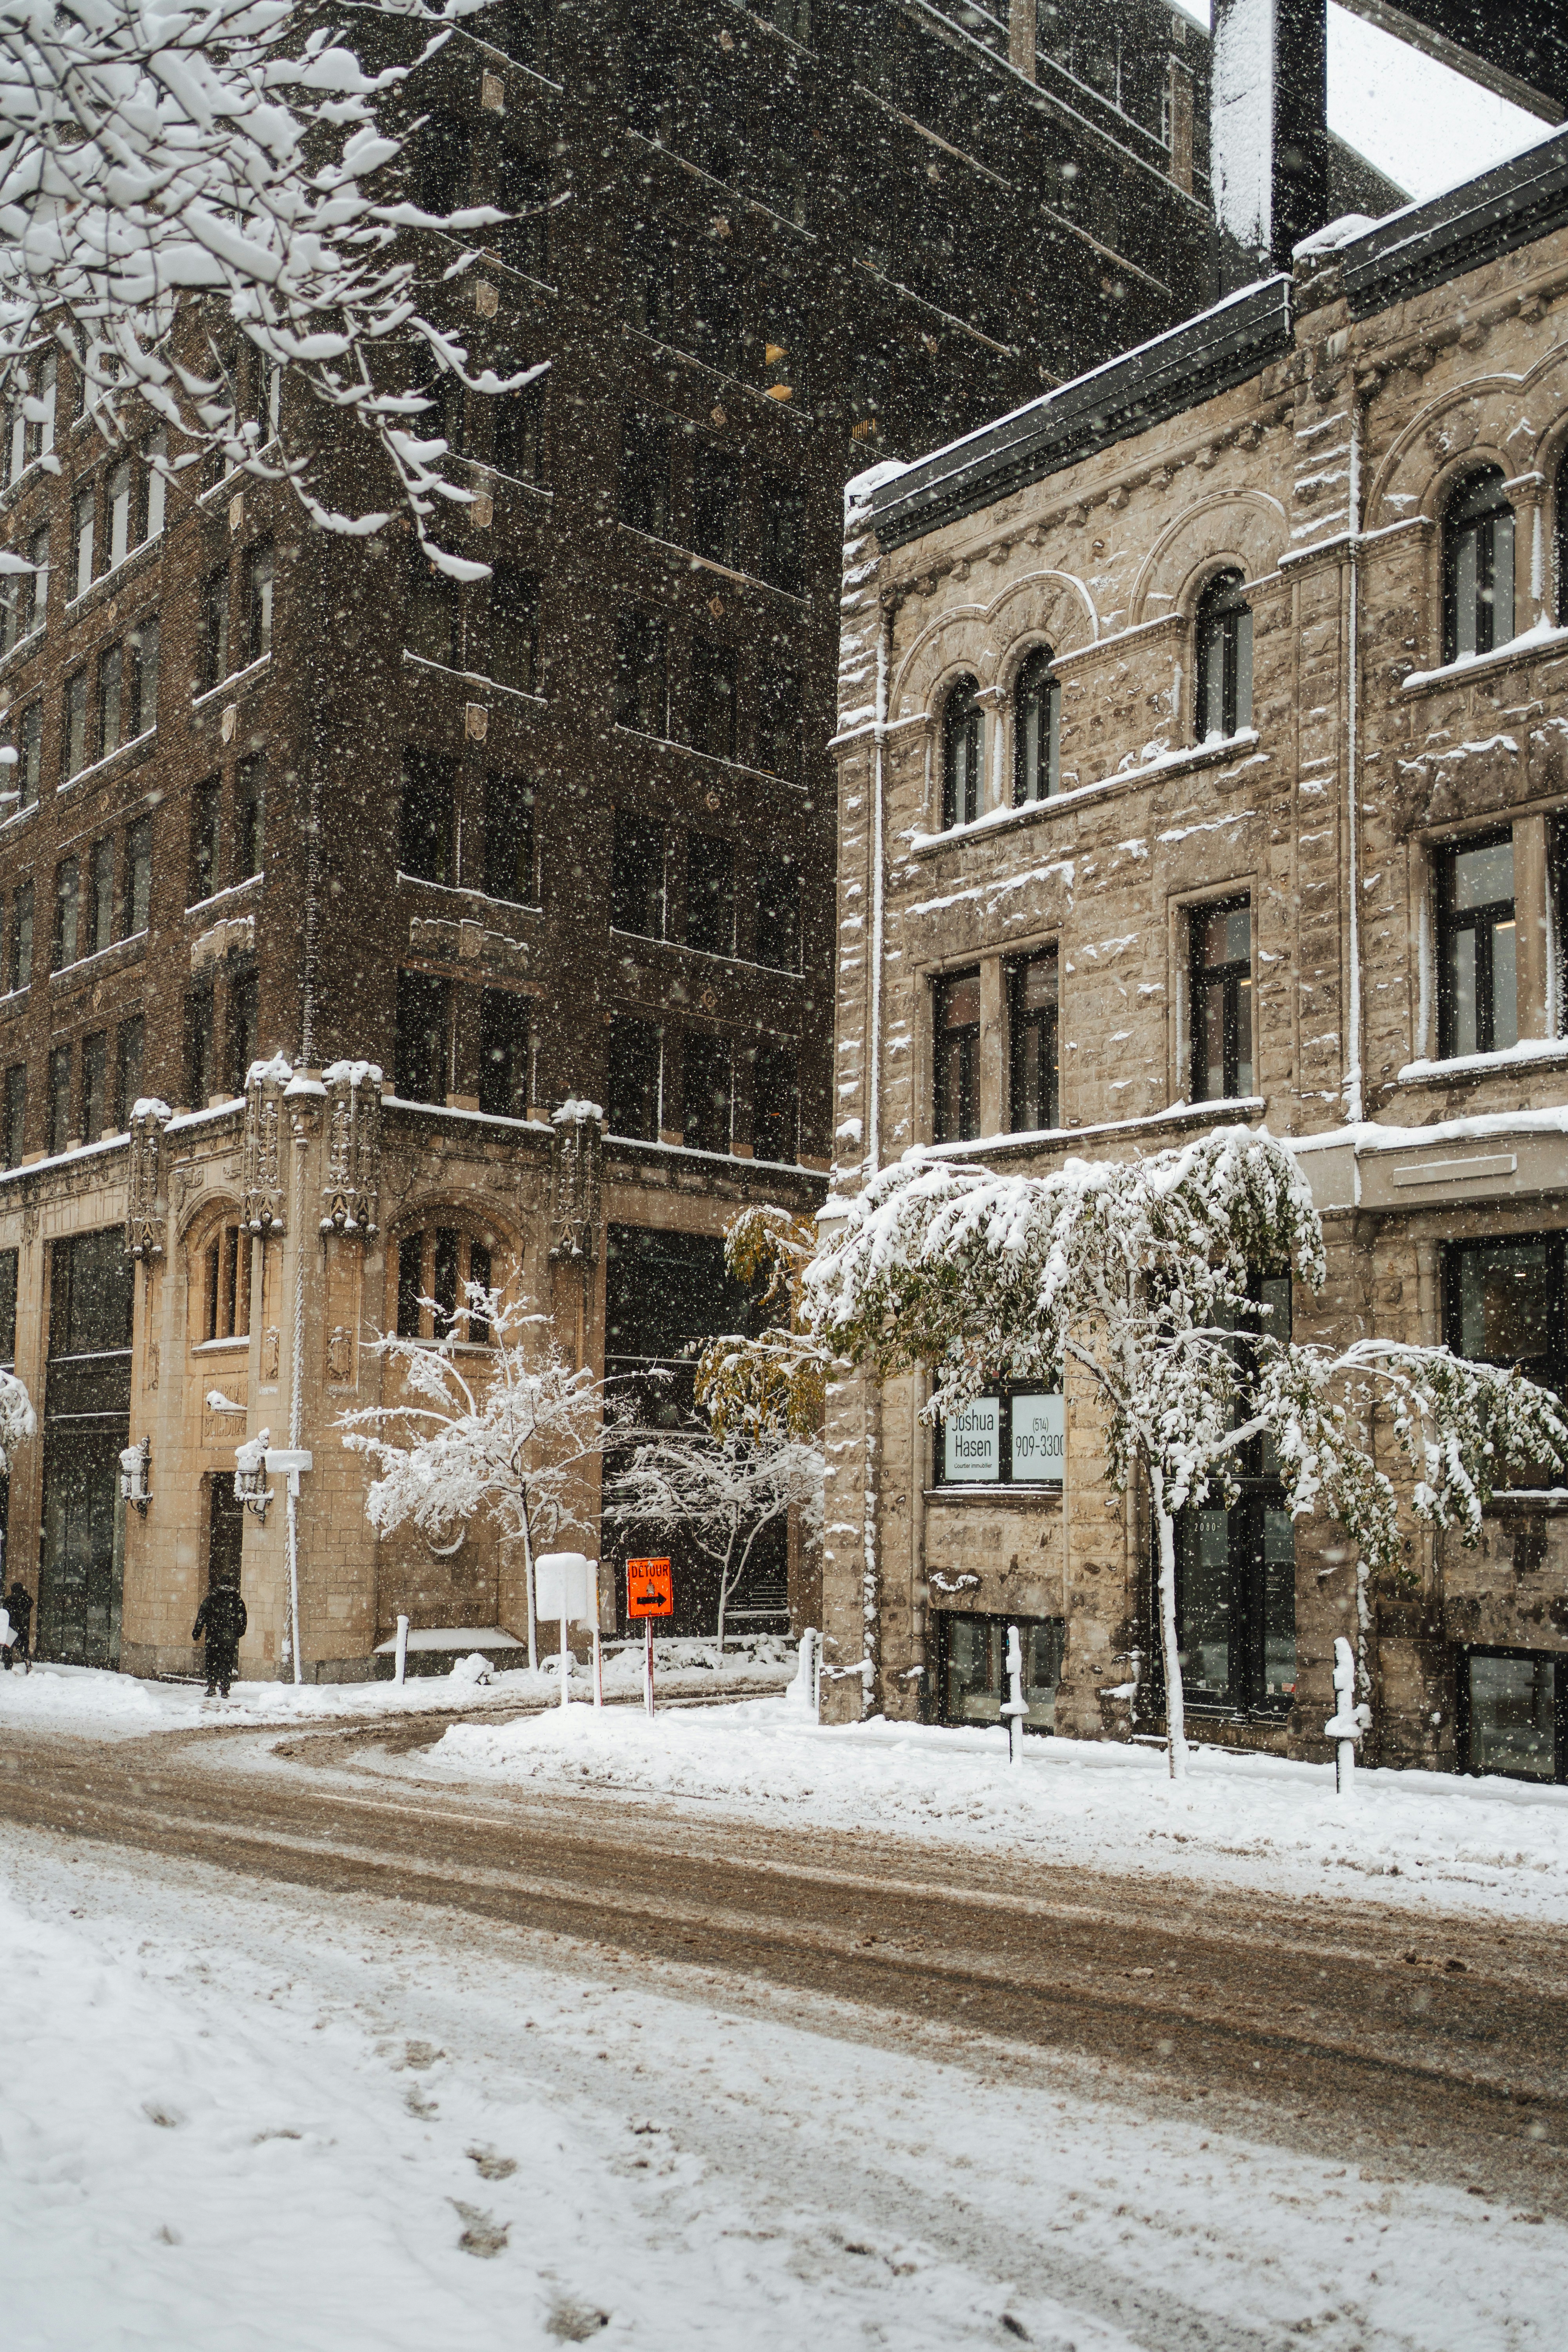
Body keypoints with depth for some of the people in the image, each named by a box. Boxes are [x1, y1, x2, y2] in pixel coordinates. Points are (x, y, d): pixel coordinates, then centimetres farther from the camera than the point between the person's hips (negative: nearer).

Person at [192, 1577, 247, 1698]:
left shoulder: (212, 1597, 2)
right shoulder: (237, 1600, 5)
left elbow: (202, 1616, -1)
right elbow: (243, 1619, 8)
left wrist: (197, 1633, 1)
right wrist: (238, 1634, 17)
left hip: (213, 1635, 0)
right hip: (230, 1637, 1)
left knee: (212, 1661, 11)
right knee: (227, 1662, 4)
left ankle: (211, 1687, 5)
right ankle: (224, 1689, -1)